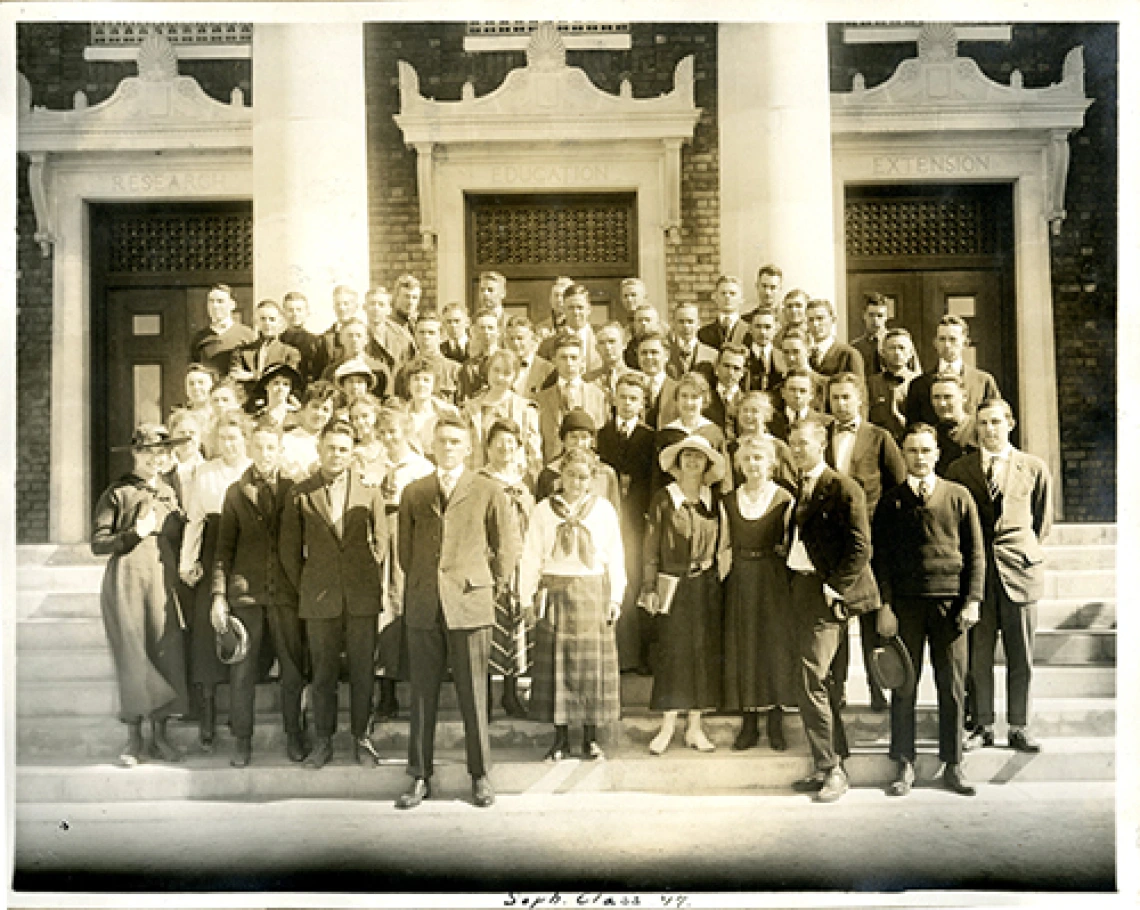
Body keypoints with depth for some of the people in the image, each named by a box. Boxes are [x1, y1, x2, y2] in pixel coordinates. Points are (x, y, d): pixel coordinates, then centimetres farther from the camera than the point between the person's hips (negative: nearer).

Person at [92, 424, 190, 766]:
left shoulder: (169, 493, 15)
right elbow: (98, 544, -4)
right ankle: (133, 737, 13)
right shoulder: (117, 492, 0)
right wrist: (135, 534, -15)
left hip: (164, 585, 4)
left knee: (167, 658, 2)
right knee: (133, 659, -1)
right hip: (127, 584, -4)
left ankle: (159, 735, 14)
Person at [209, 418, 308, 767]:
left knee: (292, 670, 5)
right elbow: (224, 548, 5)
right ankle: (242, 738, 19)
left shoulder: (294, 490, 5)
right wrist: (218, 595, -2)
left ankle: (293, 733, 22)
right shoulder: (236, 492, 6)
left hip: (286, 594, 0)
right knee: (241, 672, 5)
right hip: (245, 592, 0)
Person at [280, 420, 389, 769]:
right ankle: (323, 741, 19)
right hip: (320, 599, 0)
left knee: (362, 672, 6)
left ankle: (361, 738, 18)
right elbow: (289, 548, 7)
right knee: (323, 674, 7)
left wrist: (368, 579, 6)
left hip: (362, 597, 0)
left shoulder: (369, 491, 5)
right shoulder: (301, 493, 3)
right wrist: (304, 587, 5)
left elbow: (380, 540, 11)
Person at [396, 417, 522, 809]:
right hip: (423, 607, 3)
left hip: (469, 605, -2)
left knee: (473, 696, 3)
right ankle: (420, 777, 19)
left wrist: (493, 586, 7)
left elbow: (509, 545, 7)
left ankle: (480, 776, 17)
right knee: (422, 695, 7)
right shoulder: (413, 493, 10)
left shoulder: (489, 492, 1)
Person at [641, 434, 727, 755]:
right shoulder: (663, 498, -1)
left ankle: (695, 727, 15)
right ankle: (667, 725, 11)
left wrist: (719, 578, 3)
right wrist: (649, 588, -5)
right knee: (671, 653, -1)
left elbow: (720, 543, 10)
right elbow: (651, 546, -1)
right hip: (673, 585, -3)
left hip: (706, 585, 3)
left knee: (704, 653, 5)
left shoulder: (713, 499, 7)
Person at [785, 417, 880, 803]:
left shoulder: (843, 488, -8)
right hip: (801, 590, 8)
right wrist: (792, 583, 9)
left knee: (812, 680, -10)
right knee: (820, 680, 13)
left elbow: (860, 547, -12)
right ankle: (834, 762, 23)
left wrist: (834, 588, -17)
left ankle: (829, 767, 2)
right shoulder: (796, 491, 15)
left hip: (827, 592, -8)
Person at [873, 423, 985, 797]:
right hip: (906, 603, 0)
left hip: (950, 602, 0)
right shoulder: (890, 502, 7)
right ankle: (905, 766, 12)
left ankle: (953, 765, 17)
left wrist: (972, 600, -1)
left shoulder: (959, 496, 7)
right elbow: (881, 556, 5)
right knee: (903, 686, 2)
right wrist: (885, 605, -3)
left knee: (952, 688, 5)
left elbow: (976, 552, 7)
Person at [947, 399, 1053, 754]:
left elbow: (1043, 520, 15)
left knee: (1021, 656, 5)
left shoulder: (1034, 468, 7)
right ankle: (982, 727, 14)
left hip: (1019, 569, 0)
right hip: (975, 569, 0)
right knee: (978, 655, 3)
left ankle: (1019, 728, 17)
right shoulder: (958, 469, 7)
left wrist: (1025, 552, 9)